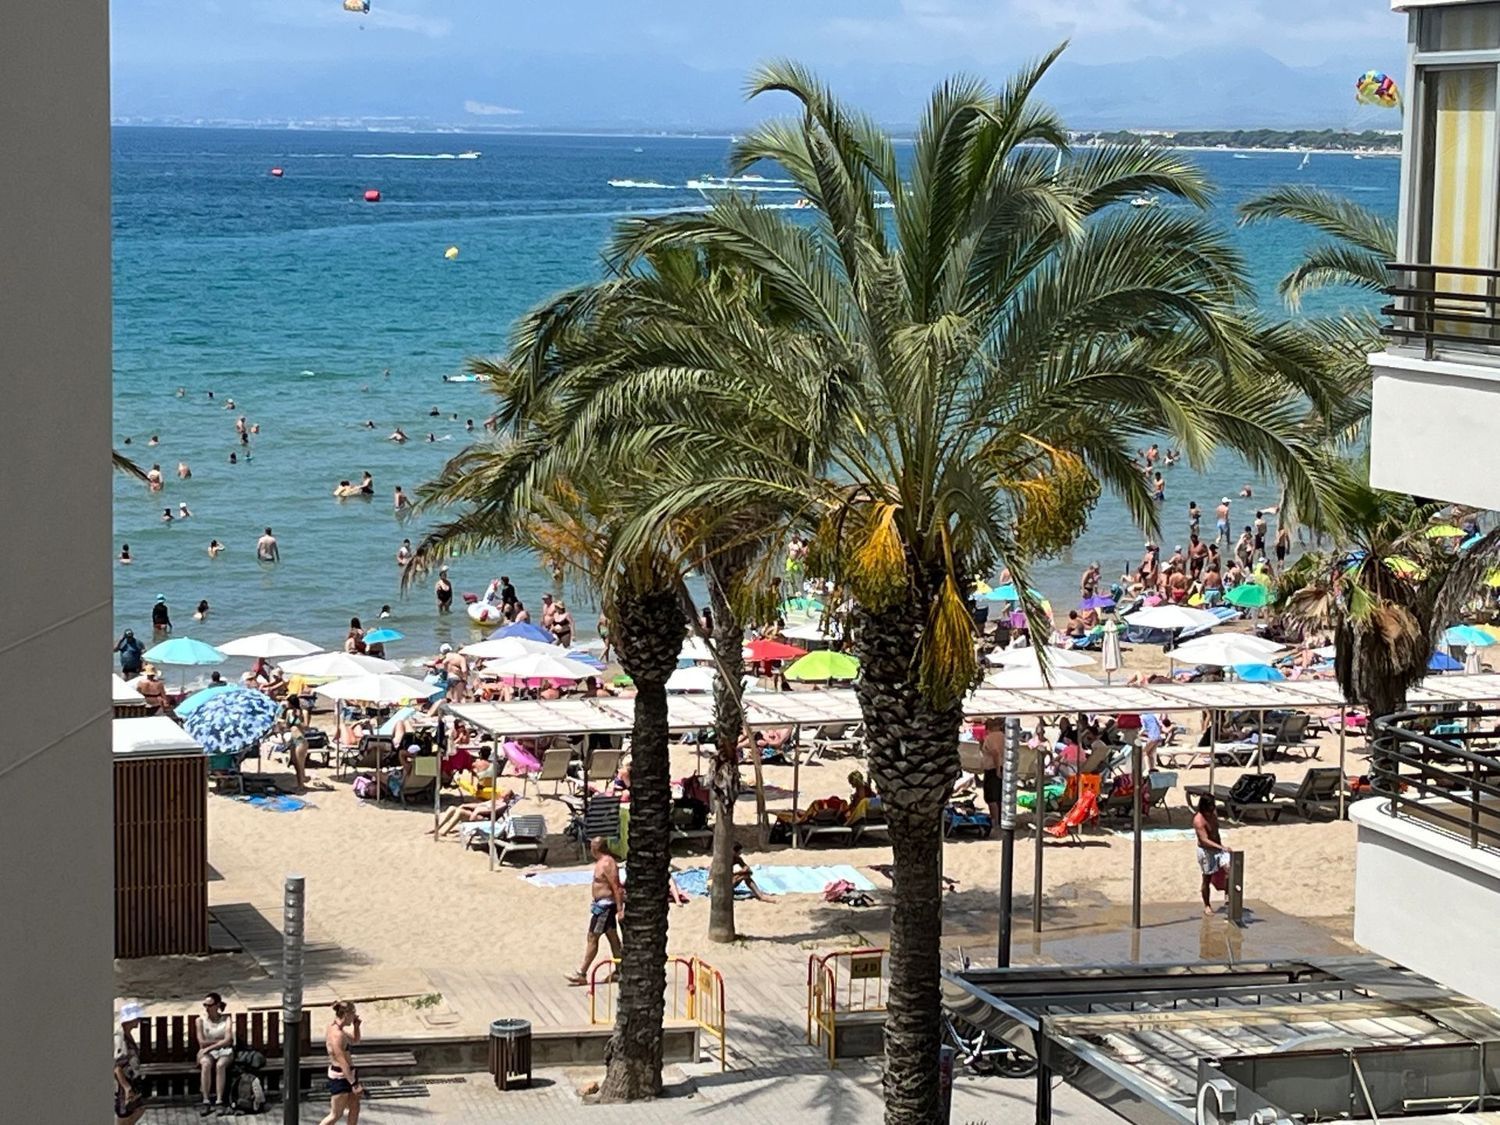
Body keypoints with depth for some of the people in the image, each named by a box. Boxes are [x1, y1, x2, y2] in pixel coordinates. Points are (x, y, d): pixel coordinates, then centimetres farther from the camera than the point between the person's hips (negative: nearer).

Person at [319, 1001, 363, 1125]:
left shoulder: (335, 1027, 4)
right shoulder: (337, 1035, -26)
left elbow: (355, 1041, 20)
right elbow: (342, 1062, -27)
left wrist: (356, 1025, 3)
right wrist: (354, 1084, -24)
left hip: (347, 1073, 9)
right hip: (339, 1077, -9)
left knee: (355, 1107, 15)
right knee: (336, 1115, 3)